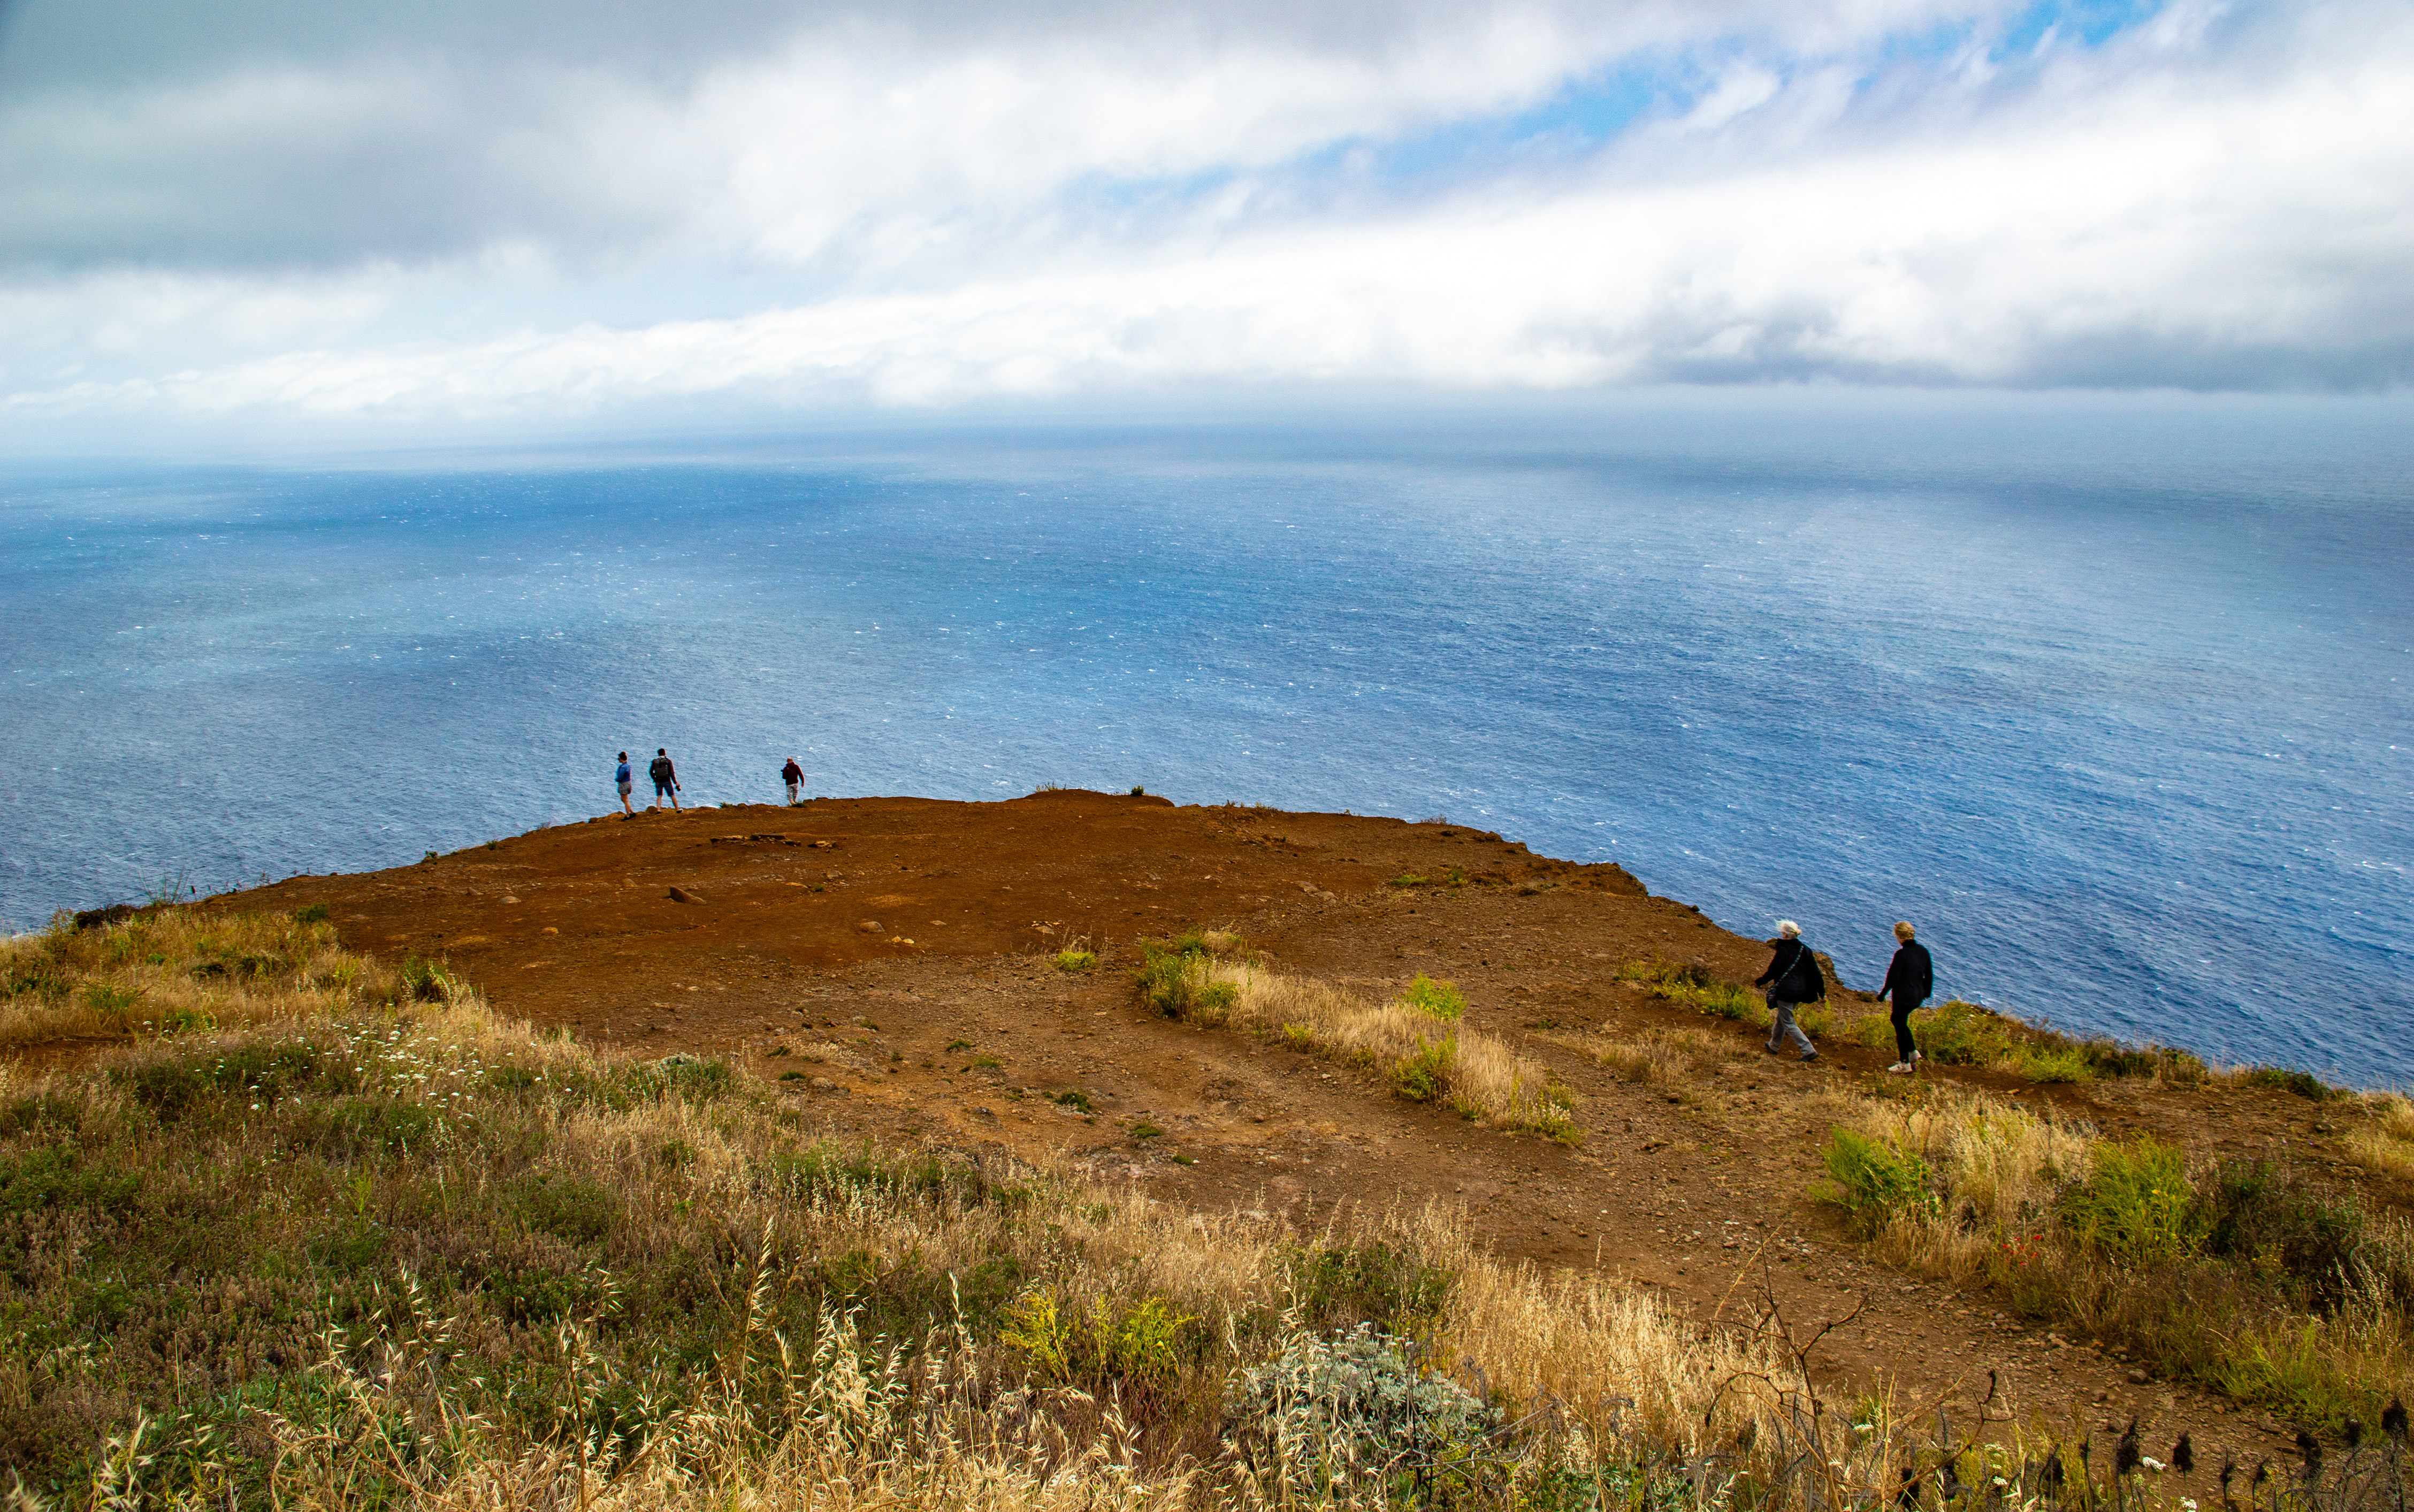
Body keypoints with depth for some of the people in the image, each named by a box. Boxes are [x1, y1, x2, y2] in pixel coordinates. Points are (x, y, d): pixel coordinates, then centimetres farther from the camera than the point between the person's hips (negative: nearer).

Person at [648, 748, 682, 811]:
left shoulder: (655, 761, 1)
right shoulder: (668, 761, -5)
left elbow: (650, 772, -2)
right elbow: (672, 772, -9)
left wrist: (655, 780, 3)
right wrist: (675, 782, -6)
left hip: (658, 782, 2)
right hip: (667, 781, -2)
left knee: (659, 796, 9)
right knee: (672, 796, 8)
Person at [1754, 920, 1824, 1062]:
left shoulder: (1782, 951, -15)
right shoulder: (1805, 950, 2)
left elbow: (1772, 972, -10)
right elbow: (1816, 972, 3)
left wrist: (1759, 982, 6)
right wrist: (1822, 992, 9)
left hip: (1785, 992, -7)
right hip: (1800, 992, 7)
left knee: (1788, 1024, 0)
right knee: (1781, 1017, 24)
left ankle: (1809, 1051, -9)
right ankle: (1774, 1046, 36)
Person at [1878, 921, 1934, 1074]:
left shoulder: (1901, 954, -21)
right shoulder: (1923, 951, 0)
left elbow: (1893, 978, -19)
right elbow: (1930, 974, 10)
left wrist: (1883, 994, -6)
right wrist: (1927, 992, 26)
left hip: (1903, 997, -8)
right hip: (1918, 997, 8)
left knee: (1900, 1027, 7)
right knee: (1898, 1020, 27)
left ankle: (1905, 1064, 15)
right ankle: (1913, 1052, 24)